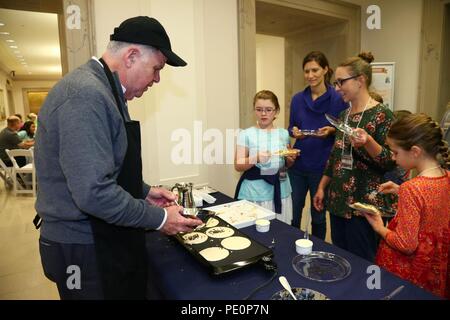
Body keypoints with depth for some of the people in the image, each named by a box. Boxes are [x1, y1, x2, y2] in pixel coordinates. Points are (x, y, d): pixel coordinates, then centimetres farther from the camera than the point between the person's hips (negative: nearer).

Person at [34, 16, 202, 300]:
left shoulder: (103, 90, 10)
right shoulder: (86, 95, -24)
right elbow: (93, 192, -29)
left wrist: (144, 192, 9)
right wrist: (159, 218, -19)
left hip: (109, 239, 9)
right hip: (86, 250, -9)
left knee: (134, 292, 21)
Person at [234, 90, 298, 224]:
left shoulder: (283, 133, 5)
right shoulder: (246, 134, -6)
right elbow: (238, 166, -8)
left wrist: (290, 159, -4)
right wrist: (256, 158, -24)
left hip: (279, 192, 4)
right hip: (254, 194, -3)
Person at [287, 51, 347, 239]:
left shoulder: (338, 99, -7)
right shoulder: (297, 99, 3)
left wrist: (332, 130, -19)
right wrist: (294, 132, -11)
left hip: (322, 166, -3)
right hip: (298, 164, 3)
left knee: (318, 216, 13)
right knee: (292, 214, 12)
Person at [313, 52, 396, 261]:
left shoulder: (382, 116, -12)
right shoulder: (343, 115, 8)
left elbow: (390, 162, -13)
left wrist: (368, 142, -30)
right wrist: (322, 187, 14)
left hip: (364, 203, -6)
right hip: (338, 201, 7)